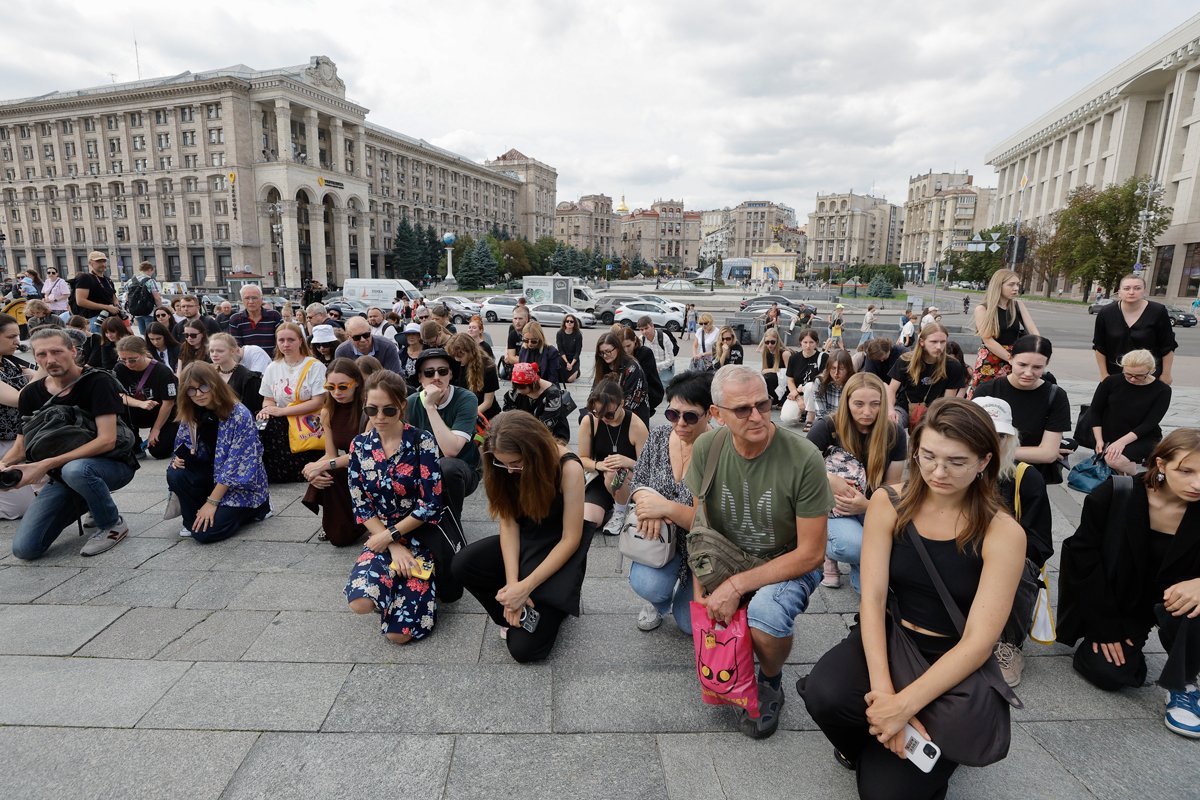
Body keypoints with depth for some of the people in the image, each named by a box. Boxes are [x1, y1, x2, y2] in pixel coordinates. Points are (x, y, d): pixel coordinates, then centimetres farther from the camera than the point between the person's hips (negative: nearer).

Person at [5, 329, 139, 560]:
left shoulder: (97, 382, -15)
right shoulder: (31, 394, 2)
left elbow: (107, 440, -23)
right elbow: (21, 446, 6)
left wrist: (46, 465, -28)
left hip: (113, 464, -5)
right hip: (62, 476, 5)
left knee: (75, 470, -40)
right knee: (24, 549, -8)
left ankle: (113, 525, -12)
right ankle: (86, 503, 20)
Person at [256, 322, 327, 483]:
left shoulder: (315, 367, -4)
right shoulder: (273, 368, 13)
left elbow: (318, 402, -11)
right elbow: (268, 399, 17)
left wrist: (281, 411, -16)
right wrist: (267, 409, -9)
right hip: (283, 425, 4)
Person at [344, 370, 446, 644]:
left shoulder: (422, 441, -13)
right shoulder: (360, 445, -1)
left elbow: (432, 504, -15)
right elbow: (361, 506, -1)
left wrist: (390, 535, -11)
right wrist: (393, 547, -10)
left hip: (420, 535, -3)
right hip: (381, 535, 3)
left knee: (399, 632, -12)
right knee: (360, 602, -25)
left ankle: (425, 577, 16)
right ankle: (399, 579, 8)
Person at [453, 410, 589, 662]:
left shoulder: (568, 468, -26)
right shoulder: (504, 465, -12)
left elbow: (571, 539, -22)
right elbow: (508, 521, -9)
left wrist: (525, 587, -24)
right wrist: (512, 582, -21)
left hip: (557, 551, -5)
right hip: (523, 542, 5)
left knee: (524, 648, -15)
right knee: (462, 564, -22)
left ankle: (551, 608, 15)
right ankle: (516, 614, 1)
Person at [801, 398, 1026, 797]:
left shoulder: (1003, 534, -14)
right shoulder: (888, 503, -8)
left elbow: (978, 644, -19)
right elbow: (872, 598, -12)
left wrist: (902, 706, -26)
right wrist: (882, 690, -24)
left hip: (954, 666, -1)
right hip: (888, 638, 2)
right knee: (825, 695, -29)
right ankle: (867, 749, 7)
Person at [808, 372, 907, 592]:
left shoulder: (894, 434, -4)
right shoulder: (828, 427, -11)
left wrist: (866, 506, -20)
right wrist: (828, 480, -26)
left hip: (875, 508, 3)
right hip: (833, 508, -2)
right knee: (855, 547, -35)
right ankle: (826, 550, 3)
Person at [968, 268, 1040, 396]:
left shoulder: (1018, 305, 7)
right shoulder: (982, 309, -6)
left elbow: (1033, 331, -1)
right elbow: (988, 341, -13)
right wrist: (1012, 359, -19)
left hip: (1013, 358, 4)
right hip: (989, 363, -4)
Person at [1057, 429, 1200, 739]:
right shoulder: (1113, 496, -20)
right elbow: (1084, 556, -13)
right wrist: (1104, 624, -11)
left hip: (1172, 600, 1)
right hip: (1119, 601, -1)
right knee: (1109, 675, -14)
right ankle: (1131, 641, 23)